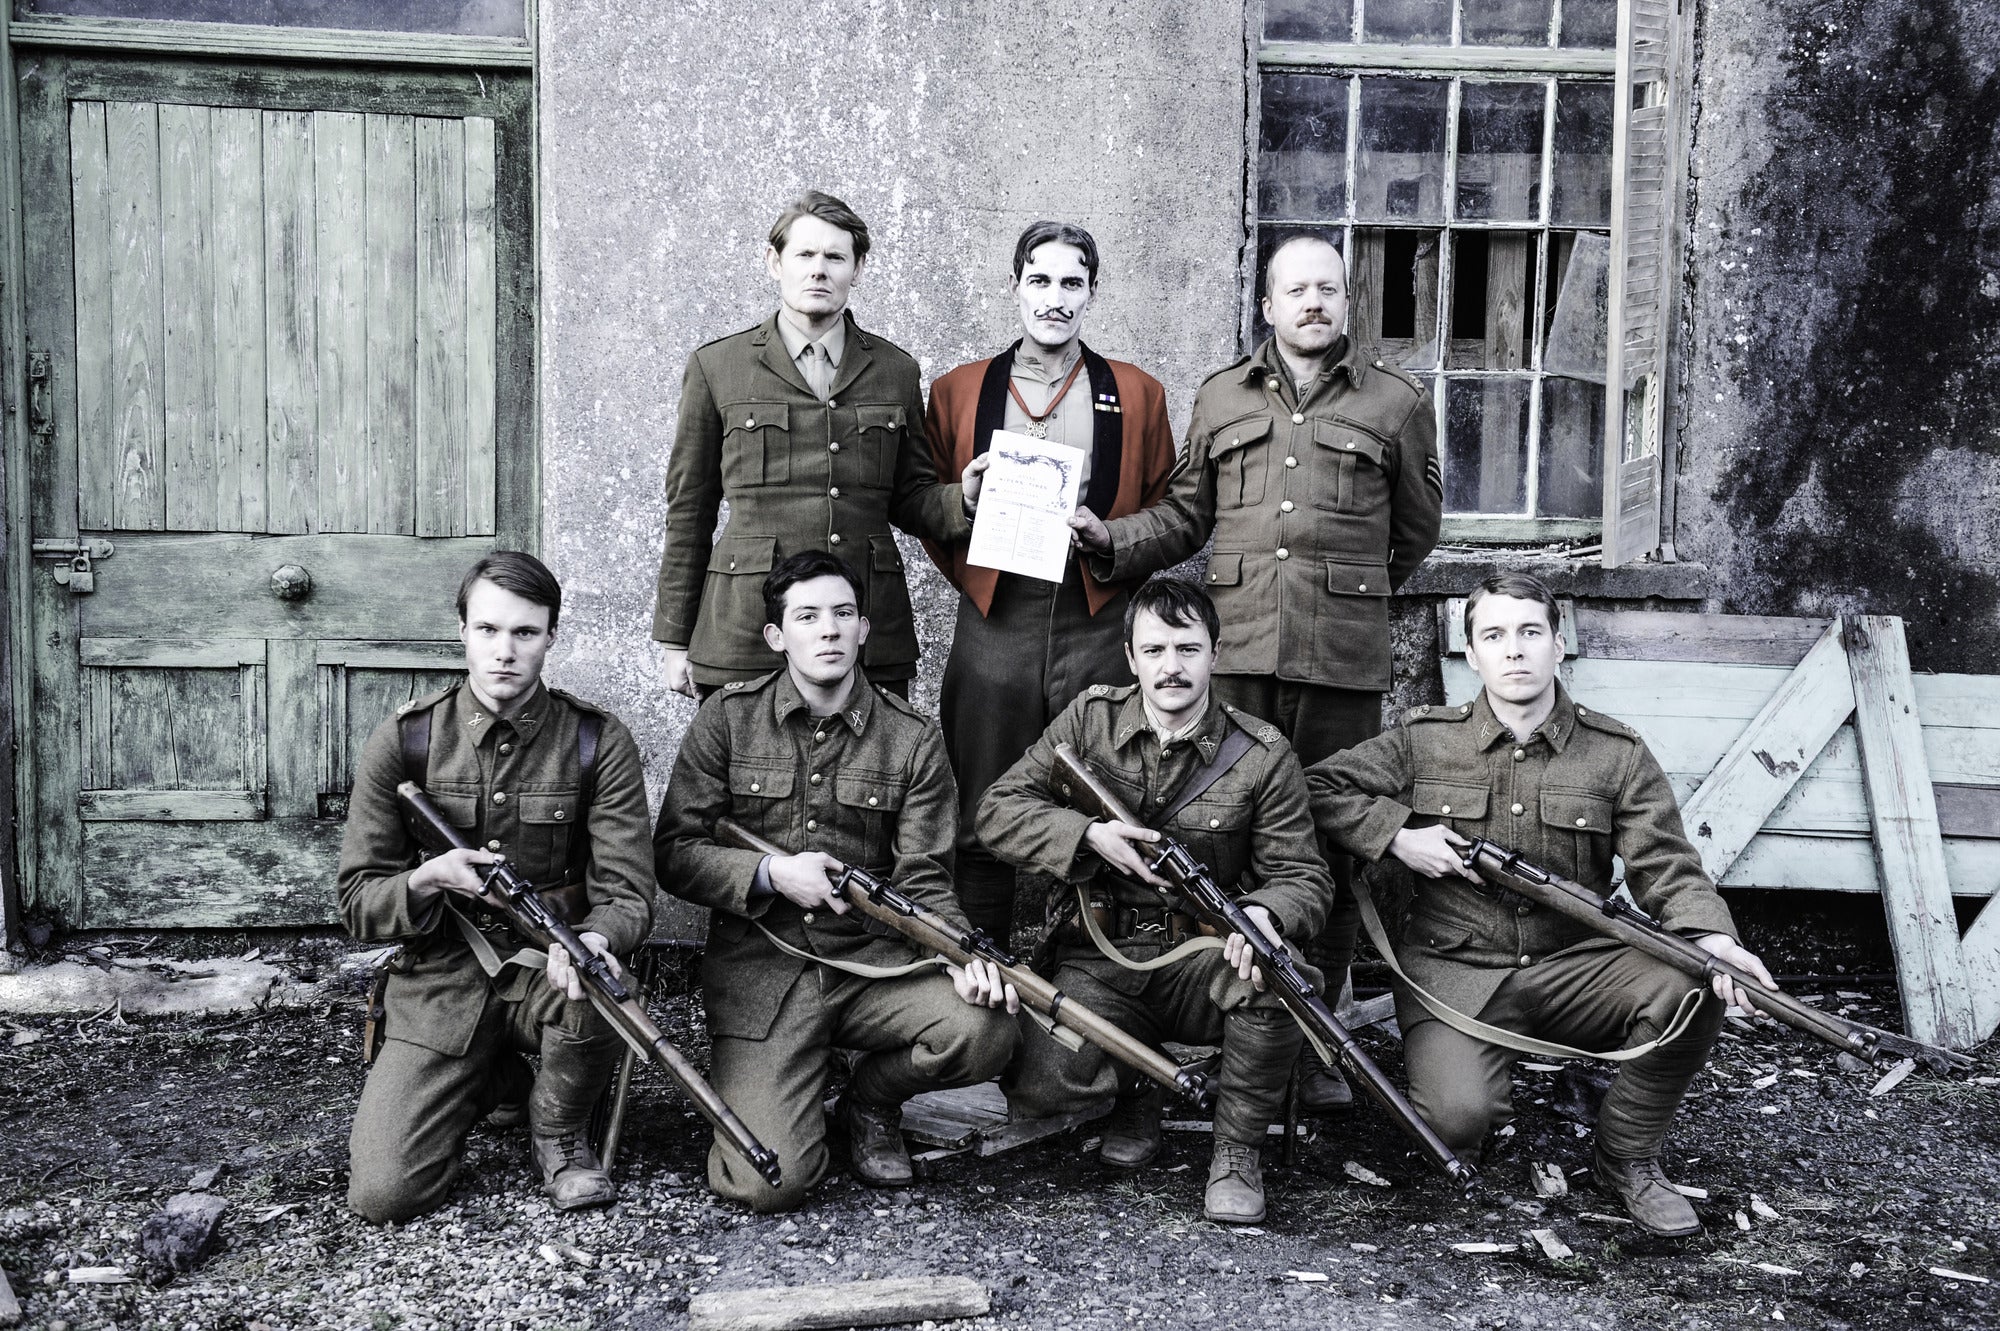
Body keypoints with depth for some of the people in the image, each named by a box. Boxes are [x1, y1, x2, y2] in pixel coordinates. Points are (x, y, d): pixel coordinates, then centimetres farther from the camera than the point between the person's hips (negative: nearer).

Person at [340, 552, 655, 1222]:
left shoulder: (598, 742, -6)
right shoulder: (403, 742, -4)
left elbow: (626, 894, -11)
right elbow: (358, 902, -2)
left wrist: (593, 938, -34)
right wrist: (429, 878, -24)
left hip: (549, 969, -1)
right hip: (440, 984, 1)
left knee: (598, 991, -37)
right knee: (382, 1193, -14)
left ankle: (559, 1126, -2)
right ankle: (498, 1079, 19)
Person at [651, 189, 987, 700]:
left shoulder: (896, 370, 12)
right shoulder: (716, 366, 6)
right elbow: (689, 510, 9)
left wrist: (963, 500, -7)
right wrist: (677, 639, 7)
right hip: (745, 634, -1)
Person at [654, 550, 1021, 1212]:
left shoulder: (913, 739, 3)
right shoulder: (728, 718, 1)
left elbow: (924, 879, -1)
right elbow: (673, 853, 1)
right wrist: (770, 873, -15)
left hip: (873, 960, 2)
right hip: (759, 965, -2)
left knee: (986, 1029, -26)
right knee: (769, 1181, -19)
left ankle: (870, 1103, 7)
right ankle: (749, 1083, 19)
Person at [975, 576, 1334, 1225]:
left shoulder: (1263, 755, -4)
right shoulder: (1090, 718, 1)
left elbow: (1304, 876, -4)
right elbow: (998, 811, 1)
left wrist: (1264, 913, -28)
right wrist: (1089, 835, -16)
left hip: (1204, 961, -1)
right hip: (1101, 958, 1)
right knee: (1040, 1088, -24)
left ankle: (1238, 1147, -7)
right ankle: (1136, 1089, 14)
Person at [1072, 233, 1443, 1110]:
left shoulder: (1397, 403, 11)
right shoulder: (1221, 399, 17)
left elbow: (1415, 530, 19)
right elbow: (1185, 515, 18)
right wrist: (1110, 543, 3)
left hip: (1344, 662, -1)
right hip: (1235, 653, 2)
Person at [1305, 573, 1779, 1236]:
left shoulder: (1619, 754, 3)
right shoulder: (1424, 740, 3)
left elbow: (1668, 869, -3)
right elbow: (1320, 786, 8)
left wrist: (1714, 940, -24)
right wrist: (1397, 835, -8)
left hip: (1575, 967, 2)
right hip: (1455, 974, -1)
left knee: (1692, 988, -27)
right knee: (1456, 1118, -28)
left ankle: (1625, 1157, 0)